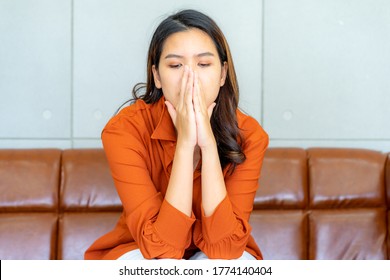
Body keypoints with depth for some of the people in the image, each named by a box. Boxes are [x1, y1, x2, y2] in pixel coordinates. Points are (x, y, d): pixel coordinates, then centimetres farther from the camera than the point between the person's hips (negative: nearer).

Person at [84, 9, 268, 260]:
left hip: (218, 259, 2)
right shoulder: (125, 129, -24)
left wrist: (208, 144, -36)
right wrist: (184, 144, -37)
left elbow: (223, 246, -28)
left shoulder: (248, 134, -20)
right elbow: (161, 245, -30)